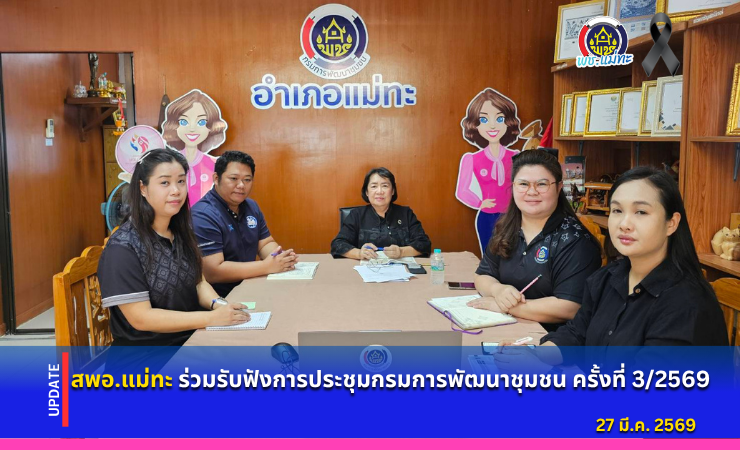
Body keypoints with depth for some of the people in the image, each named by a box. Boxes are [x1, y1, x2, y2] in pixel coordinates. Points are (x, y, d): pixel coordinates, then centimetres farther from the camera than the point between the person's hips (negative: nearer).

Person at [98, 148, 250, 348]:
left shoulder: (182, 232, 6)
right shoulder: (123, 248, -16)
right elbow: (140, 318, -19)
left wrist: (218, 304, -11)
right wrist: (211, 317, -24)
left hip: (193, 337, 7)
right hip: (146, 346, -7)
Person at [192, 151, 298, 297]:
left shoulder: (251, 206, 9)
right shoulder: (203, 216, -18)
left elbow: (265, 244, 14)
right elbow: (212, 272, -24)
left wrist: (281, 258, -10)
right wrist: (267, 266, -24)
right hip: (219, 299, -8)